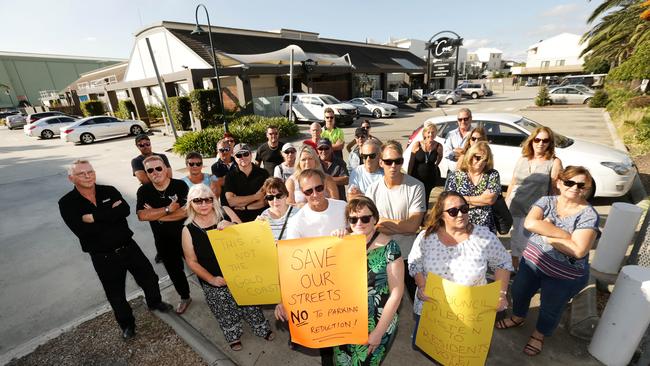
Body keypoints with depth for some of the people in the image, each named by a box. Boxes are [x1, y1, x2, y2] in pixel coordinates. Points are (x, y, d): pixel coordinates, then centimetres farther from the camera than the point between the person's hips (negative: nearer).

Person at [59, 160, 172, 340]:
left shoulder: (109, 191, -4)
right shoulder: (67, 203, -9)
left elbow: (125, 210, -21)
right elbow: (82, 230, -23)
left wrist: (95, 217, -25)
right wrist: (111, 212, -20)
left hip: (128, 246, 2)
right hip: (102, 257, -1)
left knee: (149, 277, 16)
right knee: (115, 295, 16)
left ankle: (155, 302, 46)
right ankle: (127, 324, 41)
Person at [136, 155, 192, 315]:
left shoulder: (180, 185, -15)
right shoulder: (143, 191, -5)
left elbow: (186, 211, -24)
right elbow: (142, 216, -16)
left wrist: (155, 215, -18)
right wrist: (168, 209, -24)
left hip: (185, 235, -3)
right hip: (163, 240, 4)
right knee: (174, 270, 20)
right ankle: (185, 297, 44)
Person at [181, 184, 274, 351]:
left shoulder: (225, 212, -10)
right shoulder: (189, 229, -12)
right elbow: (192, 261, -5)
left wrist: (232, 226, -26)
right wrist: (210, 279, -13)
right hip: (215, 281, 0)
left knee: (249, 302, 18)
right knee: (226, 312, 19)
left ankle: (262, 328, 43)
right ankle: (234, 336, 48)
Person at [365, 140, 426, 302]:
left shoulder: (416, 187, -13)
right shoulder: (373, 189, -7)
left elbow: (413, 225, -17)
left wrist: (382, 220, -14)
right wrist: (403, 227, -17)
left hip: (409, 256, -1)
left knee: (411, 297, 21)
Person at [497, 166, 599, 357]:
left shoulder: (589, 215, -18)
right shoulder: (546, 201, -8)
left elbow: (578, 250, -27)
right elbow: (529, 223, -26)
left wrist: (546, 234, -22)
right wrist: (567, 235, -28)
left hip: (564, 275, -3)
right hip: (532, 261, 4)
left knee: (550, 309, 18)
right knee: (519, 291, 22)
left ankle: (539, 335, 46)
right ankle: (518, 318, 51)